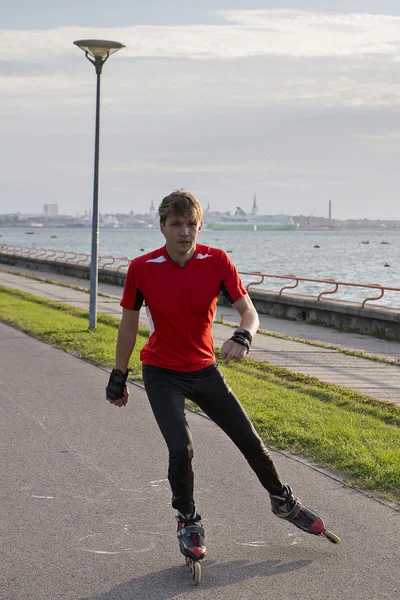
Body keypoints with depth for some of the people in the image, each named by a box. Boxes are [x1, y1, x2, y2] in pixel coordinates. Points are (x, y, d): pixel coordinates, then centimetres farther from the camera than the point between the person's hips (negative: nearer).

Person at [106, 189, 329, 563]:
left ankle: (283, 502, 36)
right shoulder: (142, 269, -15)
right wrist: (118, 377, 4)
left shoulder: (217, 261, -13)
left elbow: (248, 311, -13)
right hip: (161, 373, -2)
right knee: (181, 448, -19)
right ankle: (187, 520, 9)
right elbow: (128, 324, -2)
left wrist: (242, 337, -37)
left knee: (250, 441, 9)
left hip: (204, 369, 2)